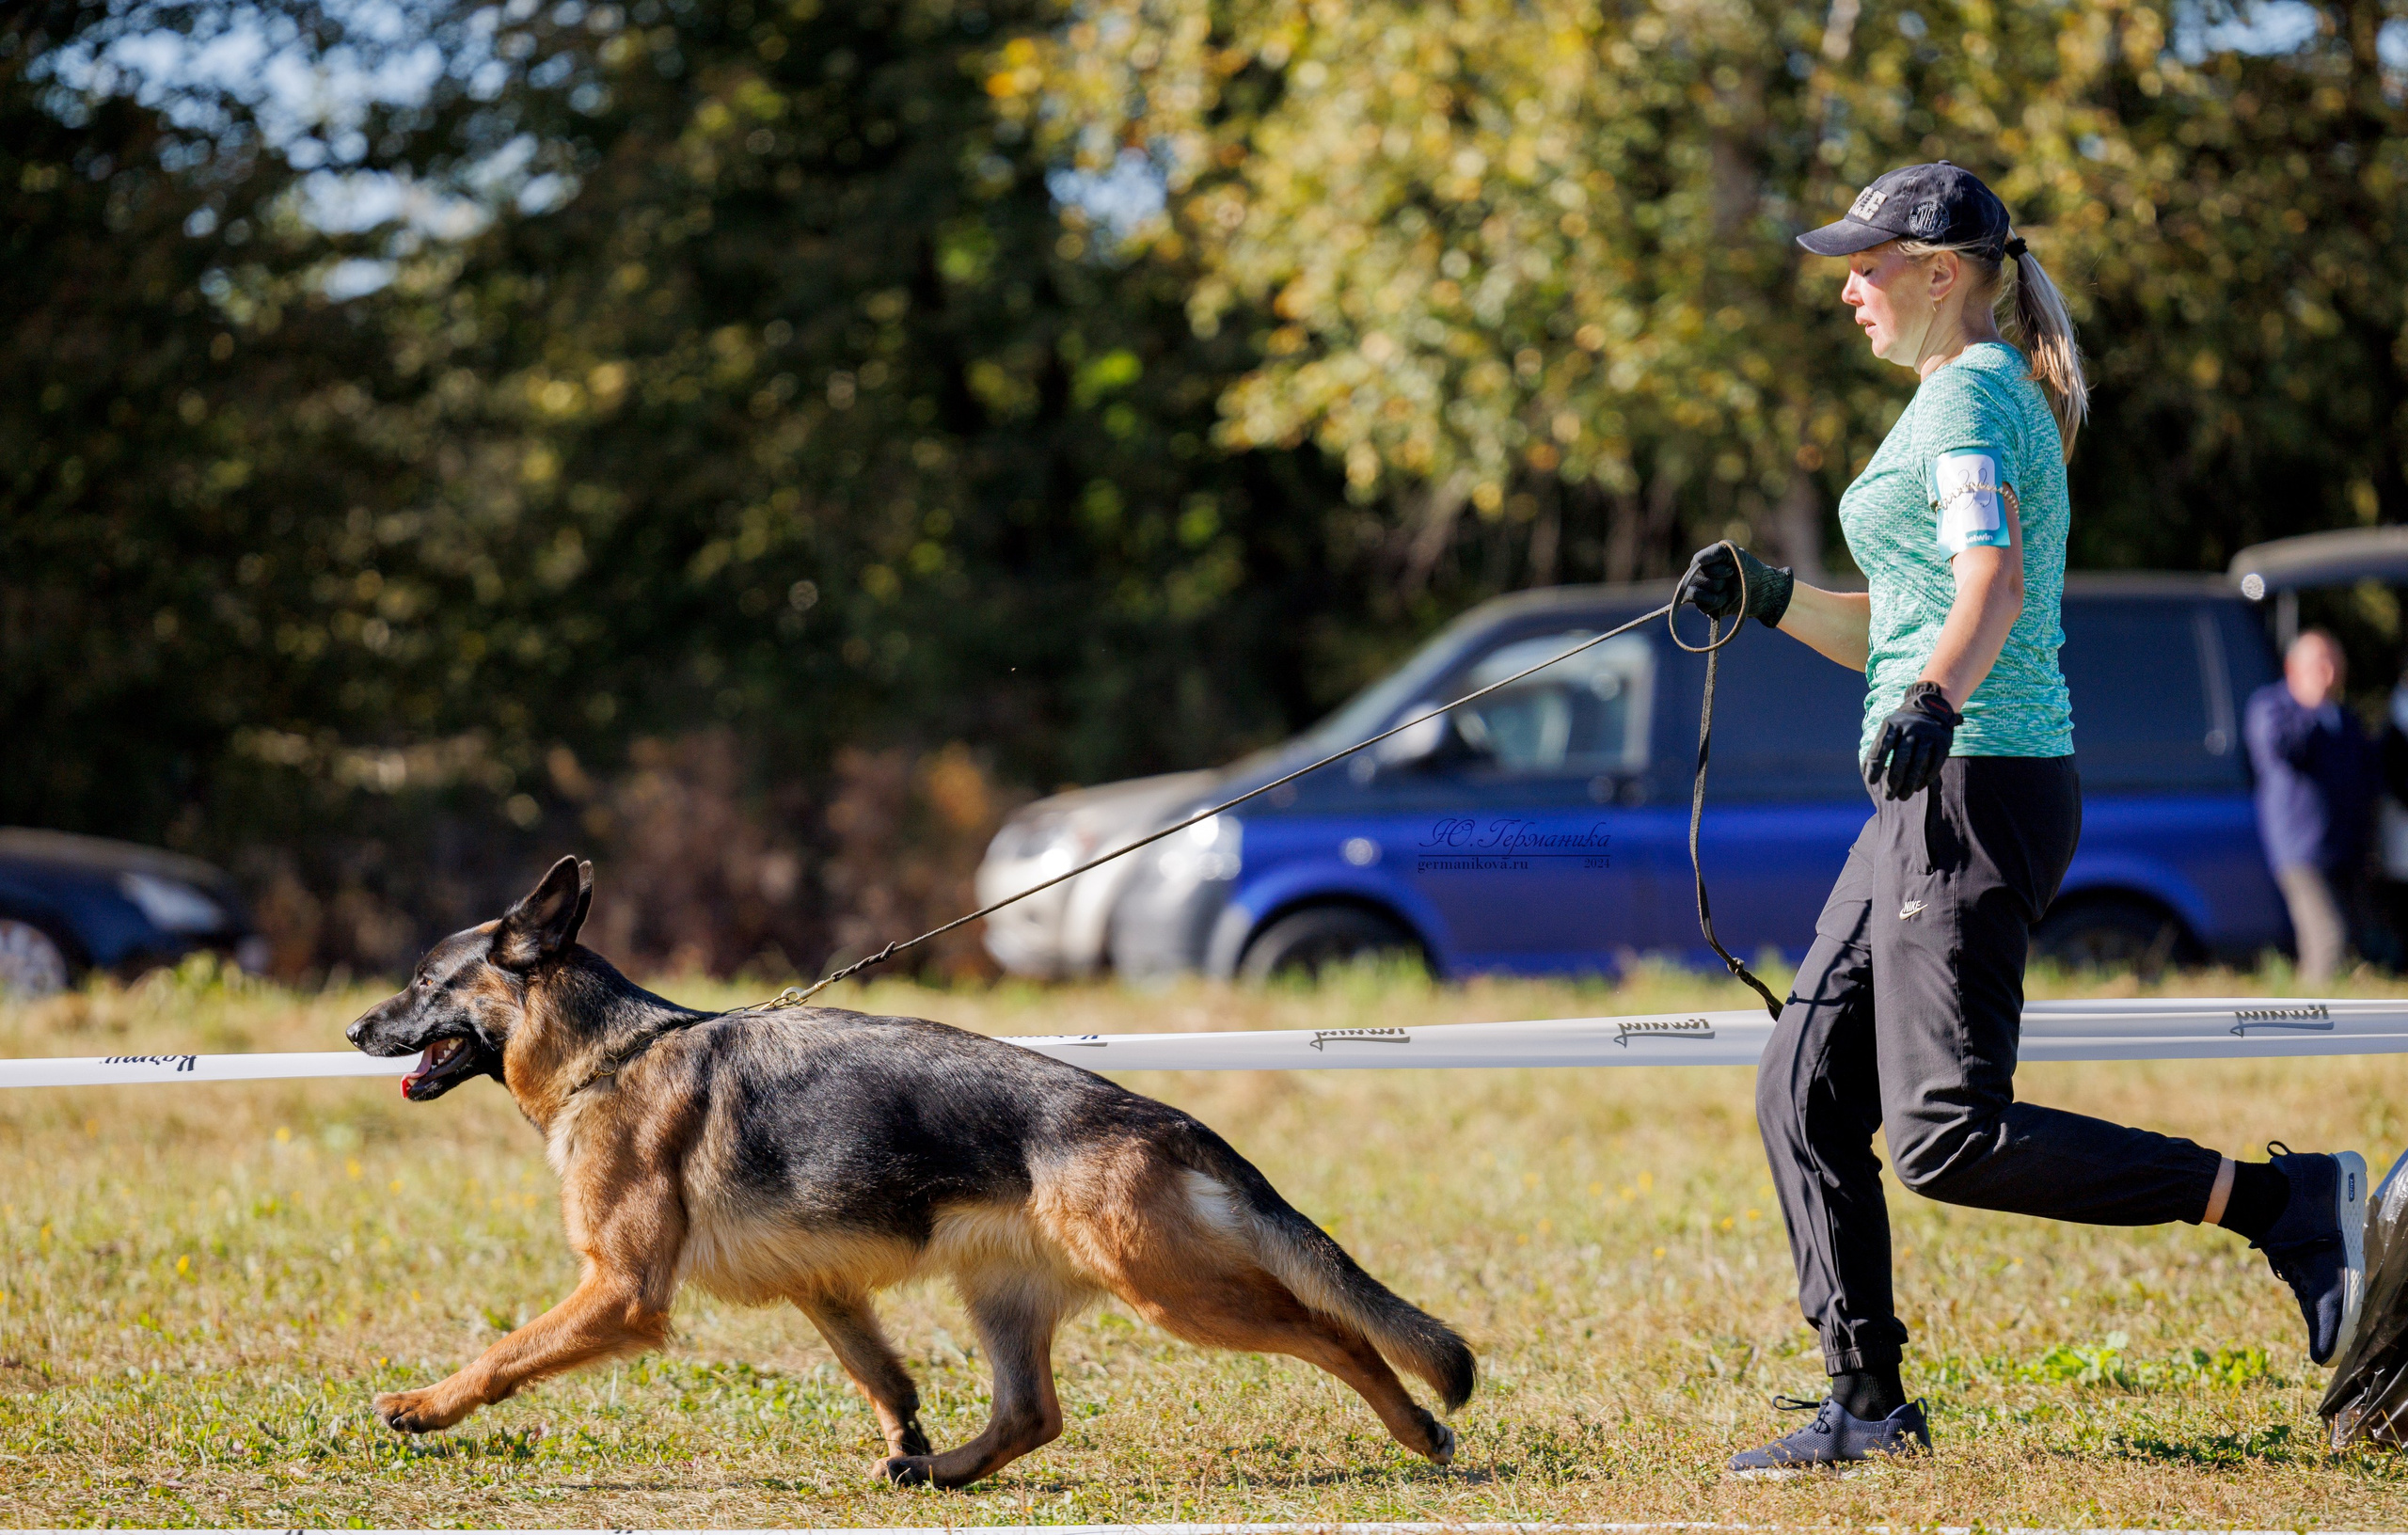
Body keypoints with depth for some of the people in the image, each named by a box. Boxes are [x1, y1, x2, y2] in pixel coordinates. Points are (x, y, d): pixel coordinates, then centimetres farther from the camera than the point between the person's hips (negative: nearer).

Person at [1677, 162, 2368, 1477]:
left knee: (1950, 1143, -15)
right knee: (1805, 1094, 8)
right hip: (1942, 790, 10)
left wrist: (1930, 703, -44)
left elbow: (1991, 582, -28)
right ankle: (1868, 1402, 12)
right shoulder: (1986, 397, 21)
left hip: (1977, 783, -10)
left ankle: (2284, 1202, -13)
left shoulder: (1970, 395, -10)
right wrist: (1767, 599, 14)